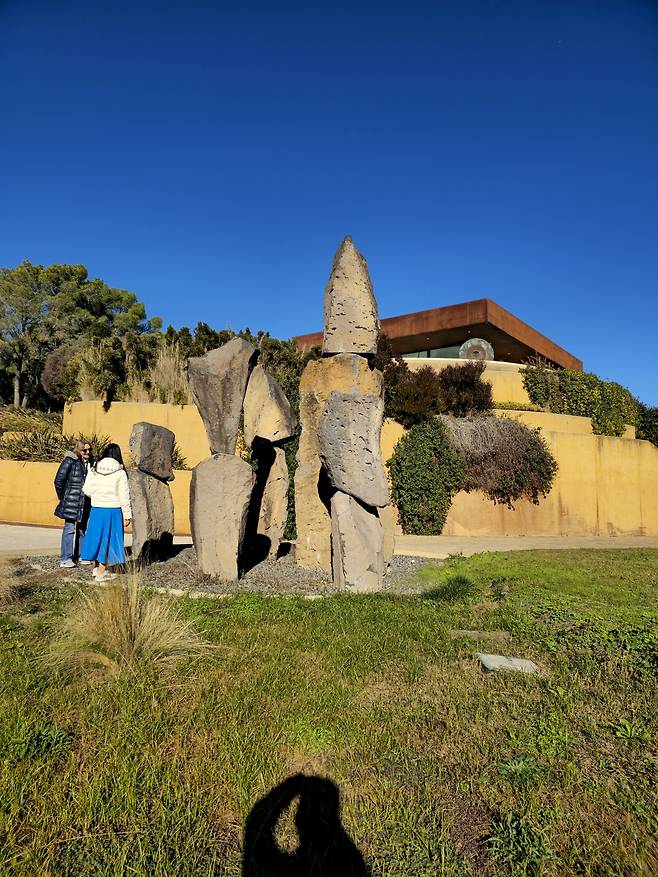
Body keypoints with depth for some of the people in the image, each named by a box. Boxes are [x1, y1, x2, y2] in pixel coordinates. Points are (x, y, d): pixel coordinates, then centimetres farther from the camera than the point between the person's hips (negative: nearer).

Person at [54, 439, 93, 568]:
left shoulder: (91, 462, 8)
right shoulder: (70, 461, -9)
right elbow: (58, 480, -7)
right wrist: (63, 497, -1)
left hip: (85, 503, 6)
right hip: (71, 502, -5)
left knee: (83, 528, 12)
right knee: (69, 529, -4)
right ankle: (65, 559, 1)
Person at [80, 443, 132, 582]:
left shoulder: (94, 470, -1)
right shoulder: (120, 472, -9)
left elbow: (86, 490, 2)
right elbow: (124, 496, -9)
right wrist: (127, 515, -3)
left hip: (96, 509, 3)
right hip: (113, 510, -3)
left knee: (98, 536, 17)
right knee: (108, 538, 8)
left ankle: (100, 567, 31)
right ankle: (101, 572, 16)